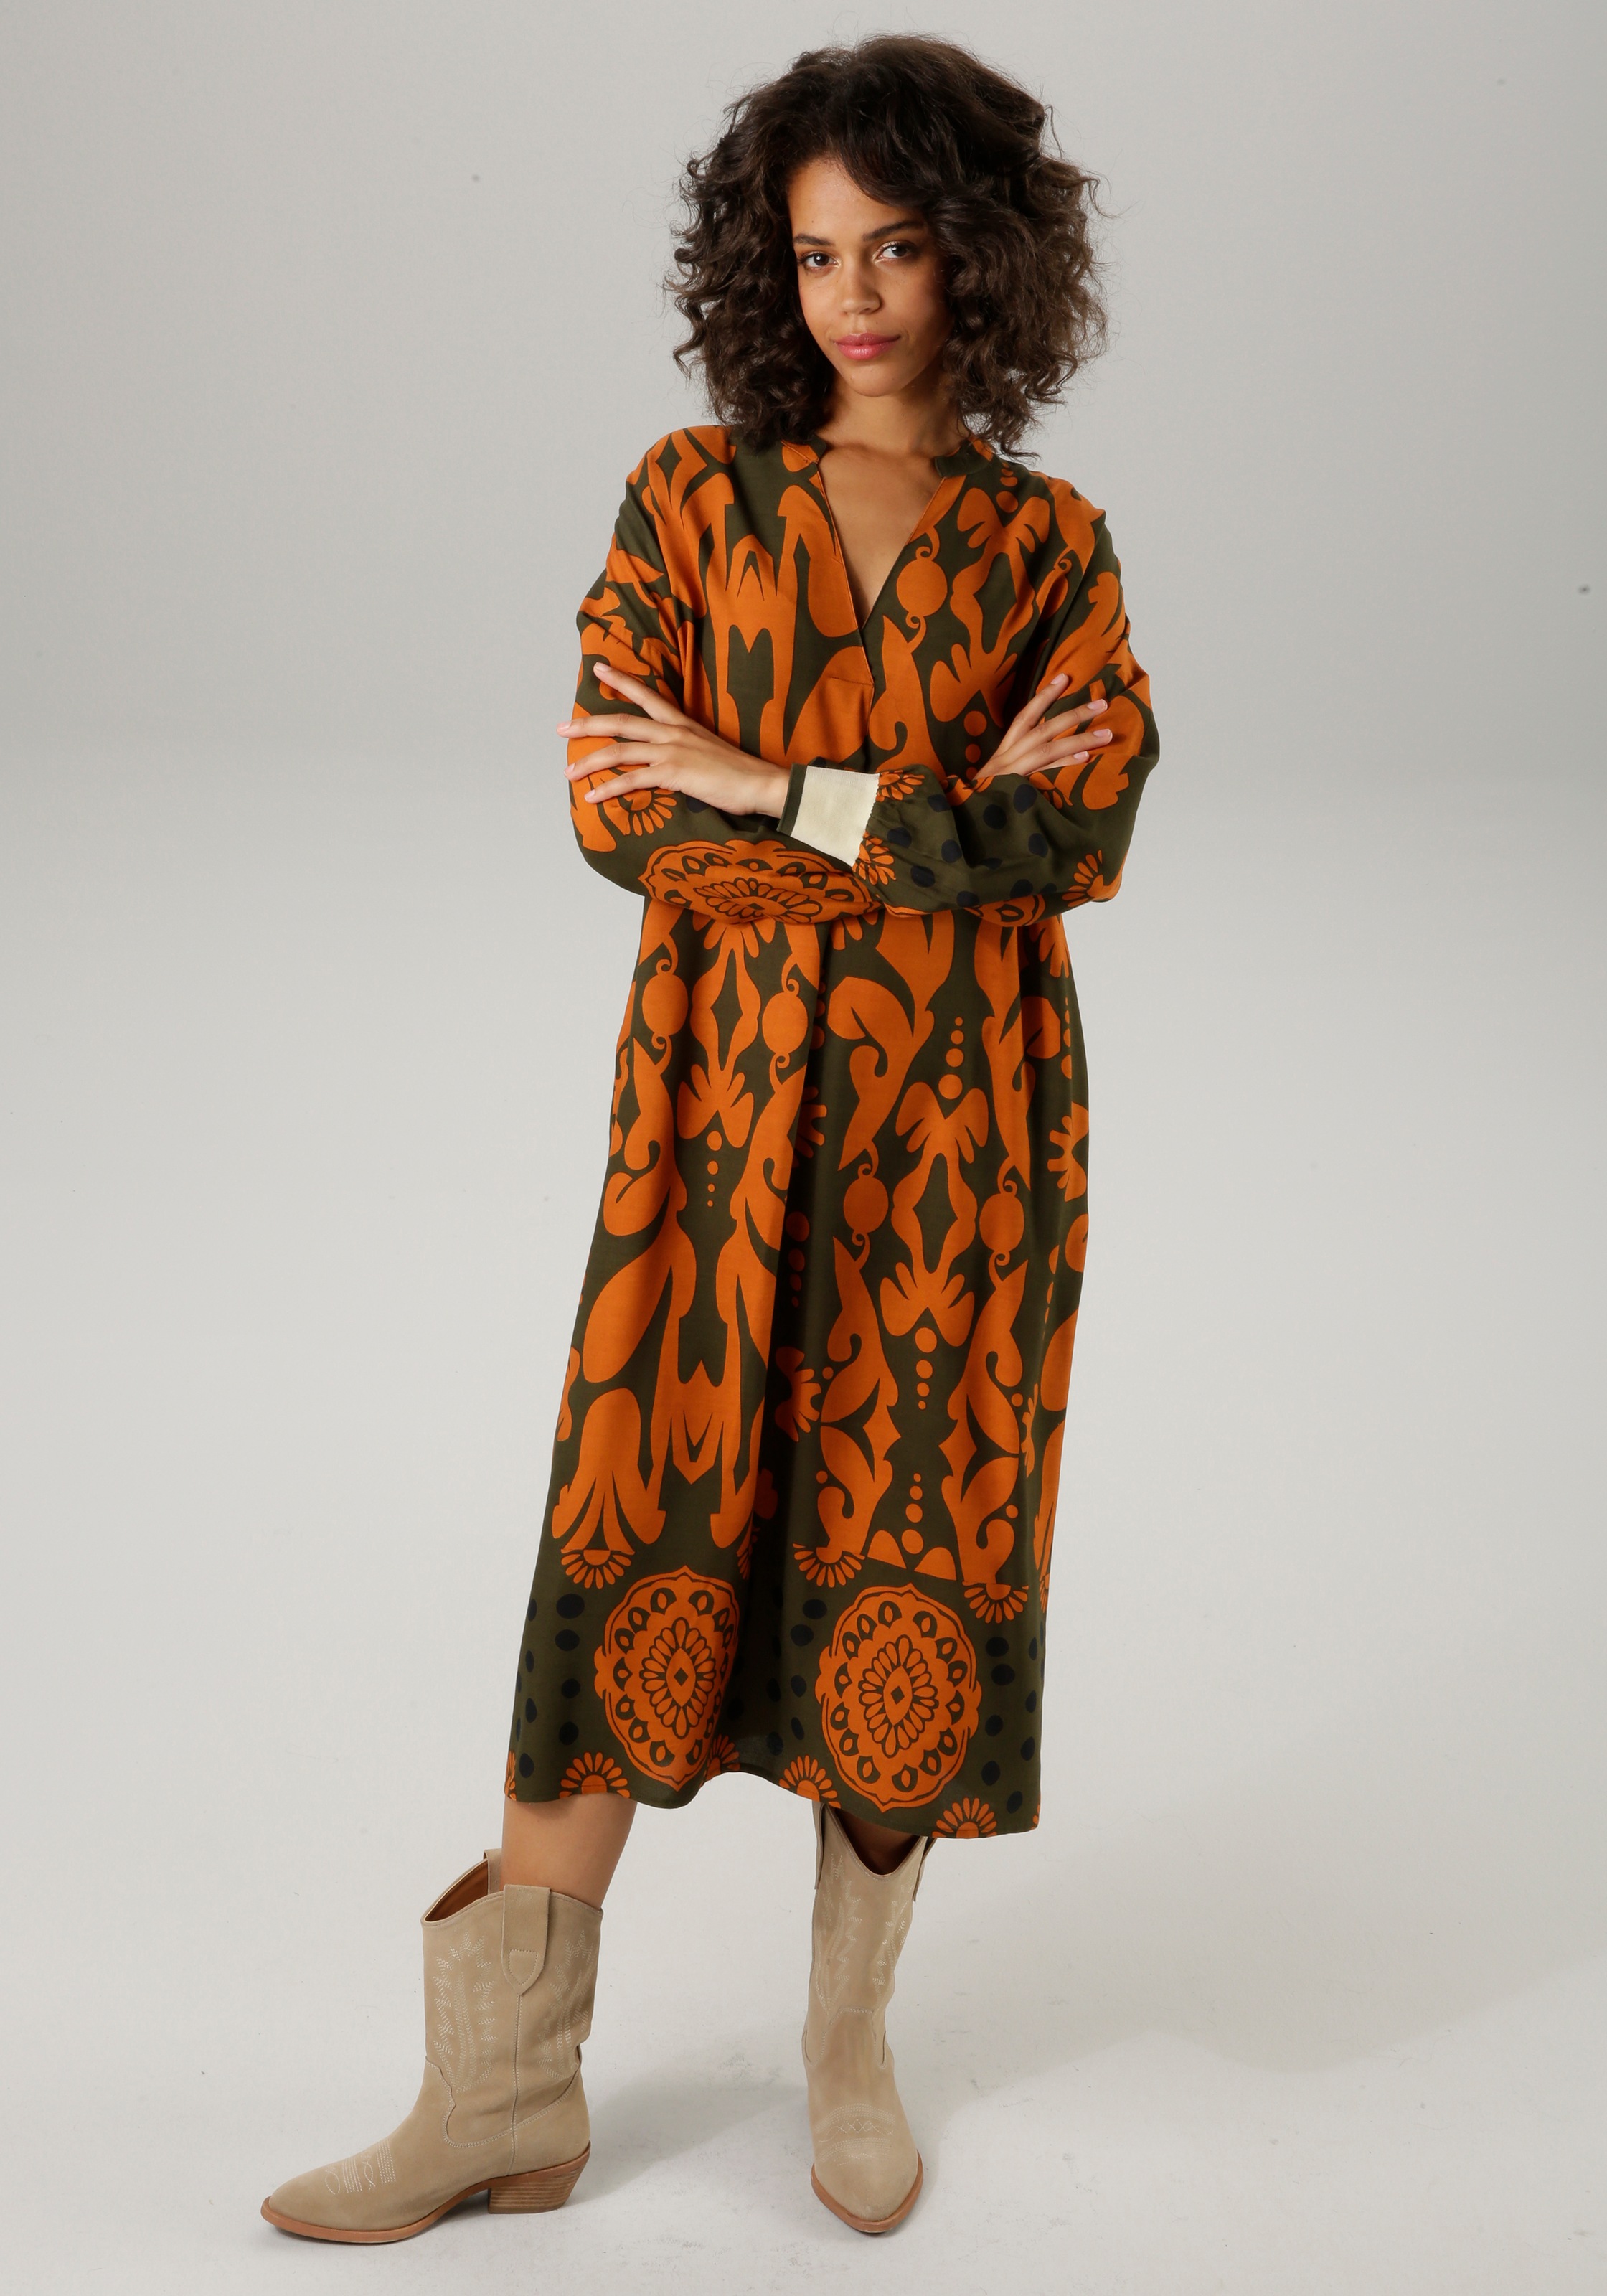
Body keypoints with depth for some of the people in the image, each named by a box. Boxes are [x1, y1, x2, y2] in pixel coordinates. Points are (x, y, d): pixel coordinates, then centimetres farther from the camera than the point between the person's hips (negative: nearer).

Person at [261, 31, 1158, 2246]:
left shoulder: (1051, 545, 6)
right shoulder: (694, 495, 4)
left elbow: (1085, 834, -8)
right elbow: (619, 812, -7)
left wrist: (780, 790, -13)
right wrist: (938, 826, -12)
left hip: (966, 1117, 1)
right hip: (730, 1096, -1)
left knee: (914, 1560, 6)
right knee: (637, 1555, -2)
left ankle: (853, 2047, 26)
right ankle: (506, 2098, 11)